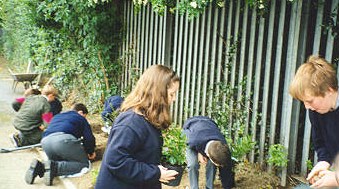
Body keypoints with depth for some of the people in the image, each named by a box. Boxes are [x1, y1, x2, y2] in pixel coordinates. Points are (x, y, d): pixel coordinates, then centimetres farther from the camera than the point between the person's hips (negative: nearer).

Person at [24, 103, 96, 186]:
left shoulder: (57, 116, 40)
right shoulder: (80, 118, 23)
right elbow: (89, 138, 13)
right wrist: (91, 152, 32)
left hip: (45, 141, 6)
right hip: (64, 140, -6)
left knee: (61, 162, 26)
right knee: (84, 164, 4)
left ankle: (39, 167, -5)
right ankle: (54, 167, -19)